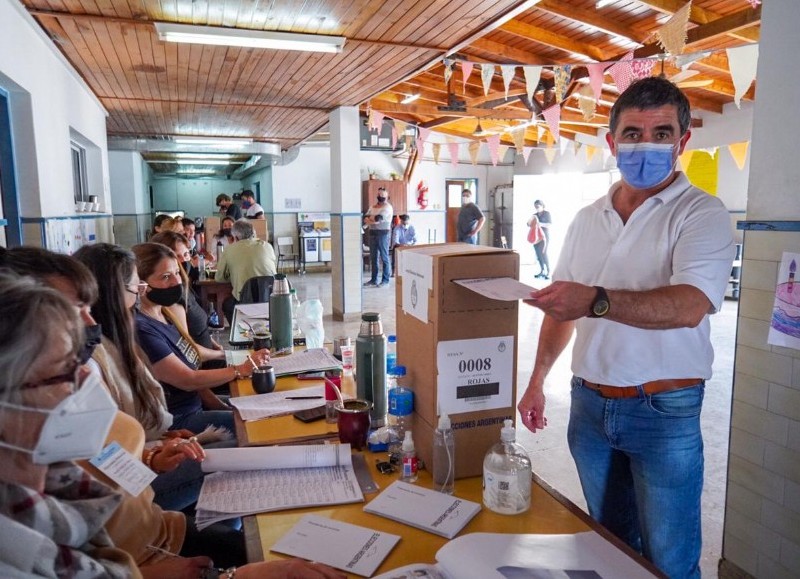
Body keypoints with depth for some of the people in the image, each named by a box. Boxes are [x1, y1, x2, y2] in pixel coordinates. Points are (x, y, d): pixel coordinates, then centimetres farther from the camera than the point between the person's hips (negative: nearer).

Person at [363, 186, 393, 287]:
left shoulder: (387, 207, -4)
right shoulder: (372, 207, 17)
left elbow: (379, 218, -16)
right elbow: (365, 218, 5)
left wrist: (370, 219, 0)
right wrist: (374, 219, -13)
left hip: (383, 233, -6)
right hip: (372, 233, 7)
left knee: (384, 257, -3)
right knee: (373, 257, 8)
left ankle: (385, 280, 1)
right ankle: (374, 280, 14)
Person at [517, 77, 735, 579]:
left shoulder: (701, 214, -8)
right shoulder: (587, 220, 8)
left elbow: (689, 306, -26)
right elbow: (561, 308, 14)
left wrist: (597, 301, -40)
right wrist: (537, 381, 13)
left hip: (664, 411, -4)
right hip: (590, 402, 5)